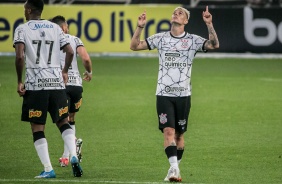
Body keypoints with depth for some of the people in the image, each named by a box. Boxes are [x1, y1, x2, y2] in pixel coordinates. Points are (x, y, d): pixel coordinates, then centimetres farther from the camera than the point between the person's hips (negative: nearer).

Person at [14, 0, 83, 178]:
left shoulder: (22, 29, -2)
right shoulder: (55, 28, 10)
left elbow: (20, 57, -14)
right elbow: (70, 52, 5)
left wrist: (20, 81, -4)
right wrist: (64, 72, 21)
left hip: (35, 84, -4)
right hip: (56, 82, 4)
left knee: (38, 128, 4)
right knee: (63, 122, 17)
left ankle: (48, 170, -2)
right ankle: (74, 156, -5)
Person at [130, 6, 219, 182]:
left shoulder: (193, 40, 2)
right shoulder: (160, 38, 6)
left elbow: (214, 45, -11)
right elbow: (135, 46, 6)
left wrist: (209, 24, -23)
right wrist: (140, 27, -10)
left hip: (183, 95, 0)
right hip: (164, 94, 0)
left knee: (179, 134, 7)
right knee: (168, 131, -15)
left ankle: (175, 169, 19)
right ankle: (174, 168, -21)